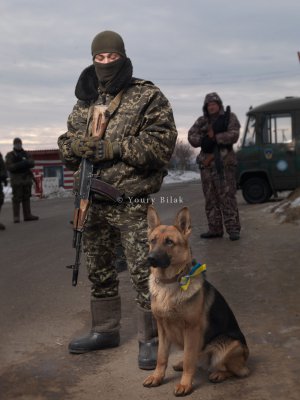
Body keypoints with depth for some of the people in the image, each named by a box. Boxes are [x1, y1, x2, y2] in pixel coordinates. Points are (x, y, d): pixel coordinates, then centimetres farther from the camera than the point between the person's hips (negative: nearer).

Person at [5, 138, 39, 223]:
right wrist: (19, 164, -21)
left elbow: (32, 163, 1)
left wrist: (25, 162, -19)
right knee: (17, 198, -6)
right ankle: (16, 217, -4)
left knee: (26, 198, 7)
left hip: (26, 178, 4)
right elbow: (9, 167, -9)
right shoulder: (10, 155, 3)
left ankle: (27, 215, 12)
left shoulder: (26, 154, 14)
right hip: (16, 180, -4)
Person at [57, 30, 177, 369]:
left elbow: (161, 145, -15)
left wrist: (115, 148, -20)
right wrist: (79, 146, -12)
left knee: (143, 274, -1)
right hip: (94, 202, 6)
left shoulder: (148, 97, -6)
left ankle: (149, 340, 15)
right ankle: (104, 331, 33)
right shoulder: (84, 102, 11)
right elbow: (65, 145, 12)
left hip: (133, 204, -6)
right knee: (99, 271, 16)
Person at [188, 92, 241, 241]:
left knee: (227, 196, -9)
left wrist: (214, 137, -14)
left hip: (224, 162, -5)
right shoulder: (202, 121, 14)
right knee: (211, 198, 6)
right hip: (206, 163, 5)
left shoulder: (229, 117, 3)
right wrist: (204, 140, -13)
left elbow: (233, 135, -10)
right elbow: (191, 136, 3)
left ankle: (233, 229, -6)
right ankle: (215, 229, 12)